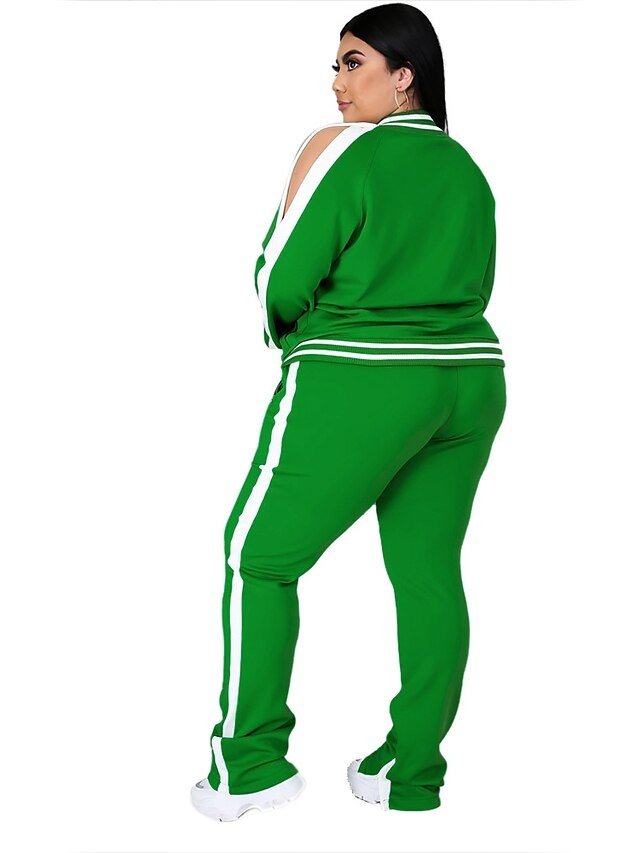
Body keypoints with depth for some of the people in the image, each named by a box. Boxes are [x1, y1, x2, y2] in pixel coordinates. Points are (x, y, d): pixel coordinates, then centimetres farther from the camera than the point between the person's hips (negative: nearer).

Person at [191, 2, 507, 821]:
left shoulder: (339, 148, -8)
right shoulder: (466, 167, 12)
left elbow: (281, 281, -8)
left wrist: (292, 332, 11)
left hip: (360, 386, -7)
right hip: (469, 382, 7)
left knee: (259, 554, 5)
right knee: (429, 570, 11)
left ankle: (251, 762, 7)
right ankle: (413, 771, 18)